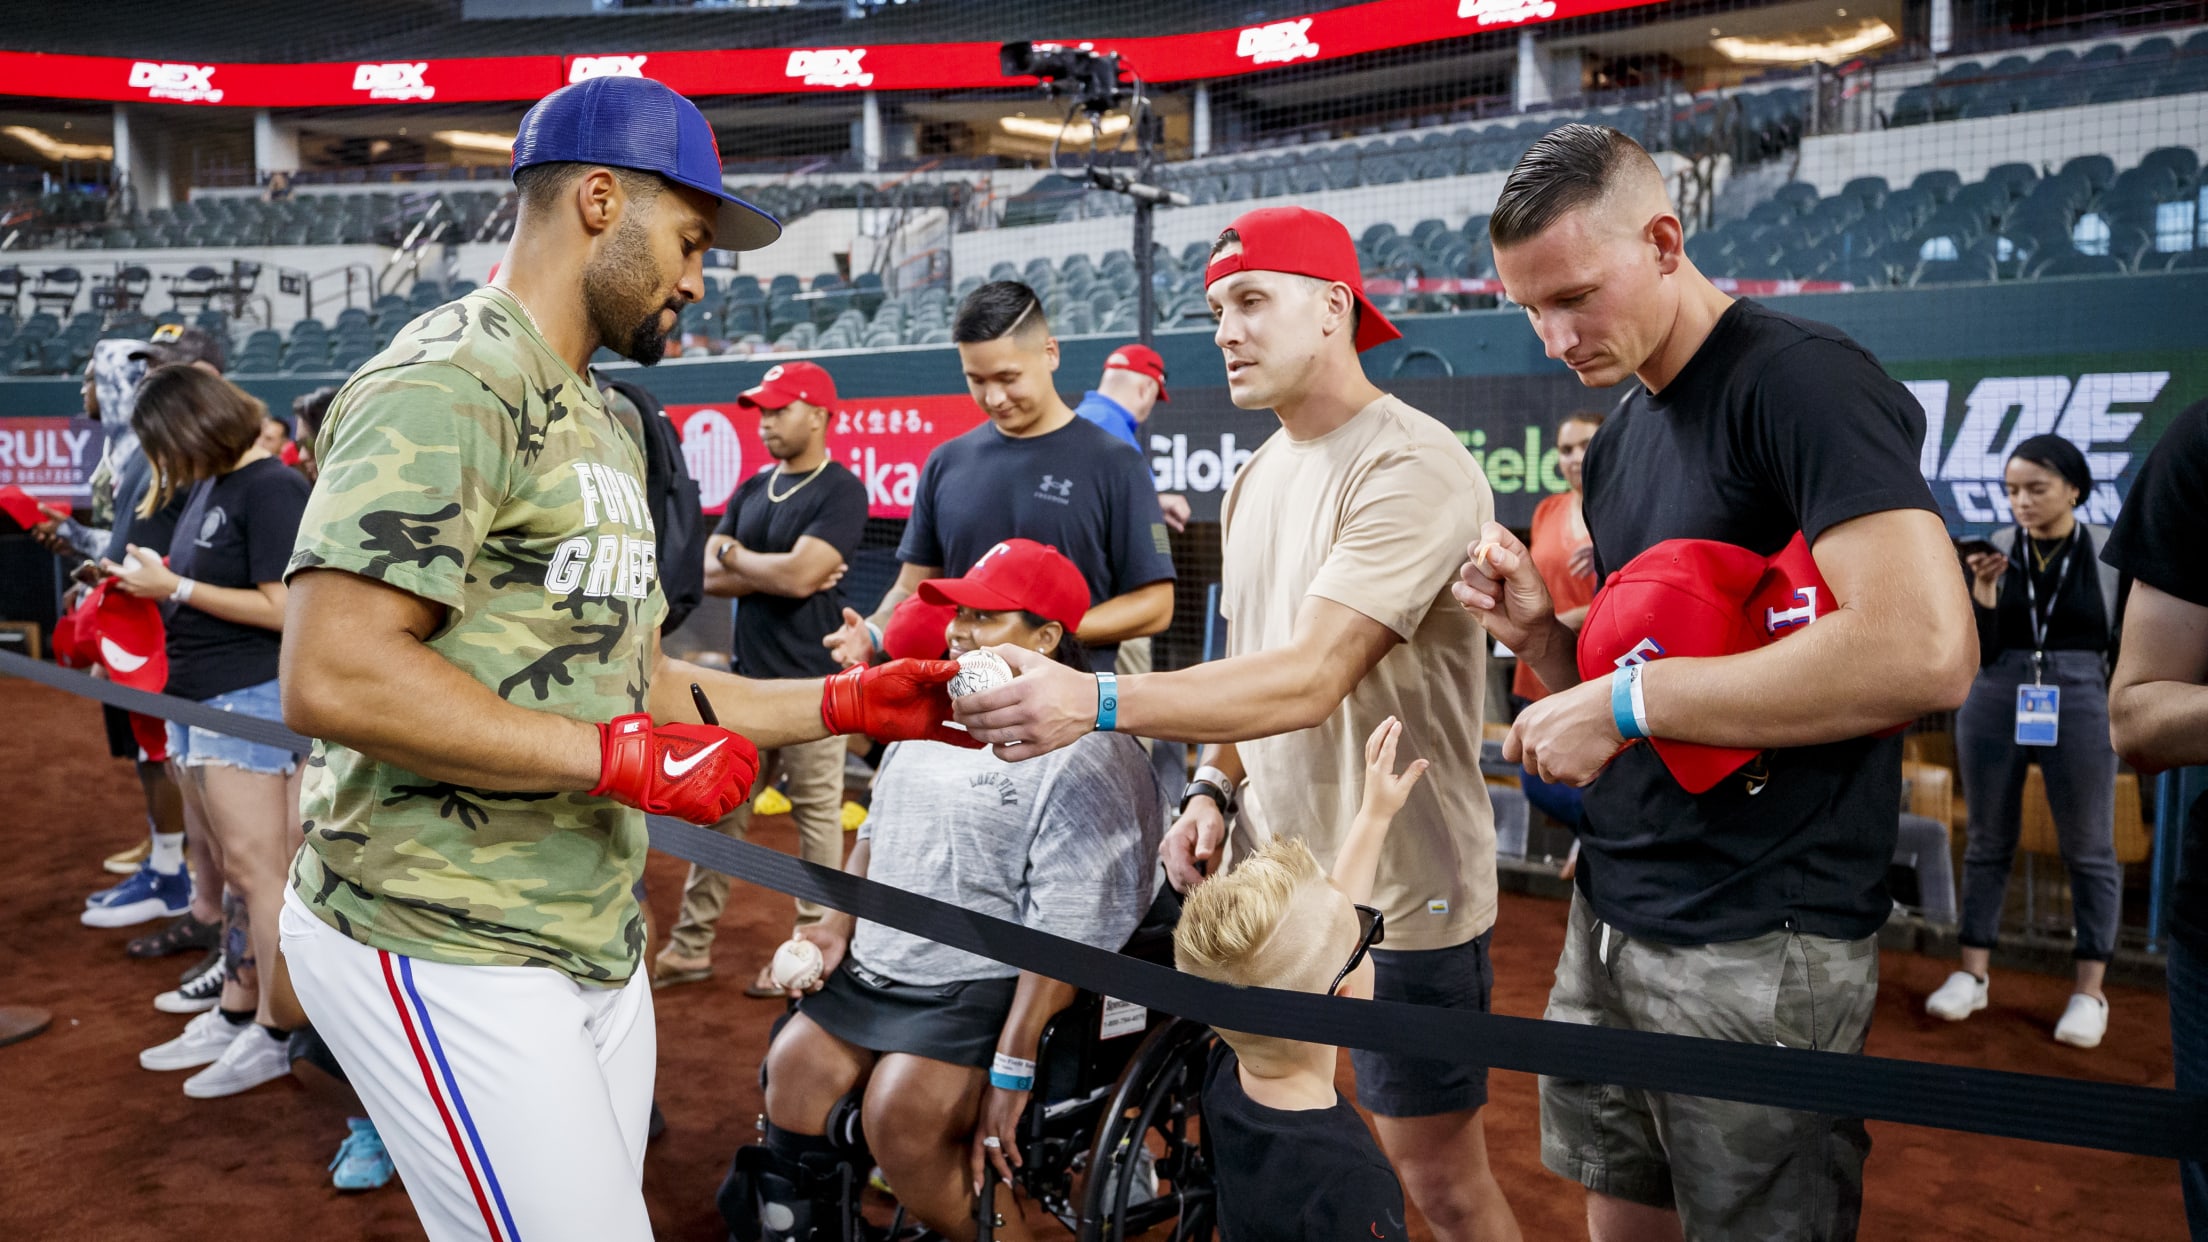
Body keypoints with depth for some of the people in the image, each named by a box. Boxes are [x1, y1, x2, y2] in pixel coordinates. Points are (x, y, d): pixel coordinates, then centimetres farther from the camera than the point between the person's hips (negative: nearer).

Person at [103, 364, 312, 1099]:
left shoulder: (272, 489, -13)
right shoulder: (206, 485, 13)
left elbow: (281, 608, -18)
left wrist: (173, 587, -15)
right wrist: (145, 577, 5)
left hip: (250, 702, -9)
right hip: (197, 701, 9)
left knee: (256, 870, -4)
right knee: (234, 870, 15)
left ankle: (271, 1035, 4)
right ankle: (233, 1016, 25)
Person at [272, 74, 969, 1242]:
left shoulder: (602, 423, 17)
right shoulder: (447, 384, -15)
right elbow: (332, 677, -25)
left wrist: (844, 704, 9)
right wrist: (624, 757, -21)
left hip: (594, 943, 9)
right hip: (446, 955, -9)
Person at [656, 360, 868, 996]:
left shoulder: (841, 491, -9)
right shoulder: (753, 489, 13)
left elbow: (799, 576, -21)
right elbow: (708, 577, 5)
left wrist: (734, 554, -4)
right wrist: (775, 572, -9)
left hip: (810, 681, -8)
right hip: (749, 678, 8)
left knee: (816, 813, 2)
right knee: (720, 810, 12)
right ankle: (691, 944, 21)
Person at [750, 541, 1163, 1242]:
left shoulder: (1087, 759, -17)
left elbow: (1065, 937, -22)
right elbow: (877, 831, 24)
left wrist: (1011, 1069, -24)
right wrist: (841, 927, 10)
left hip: (986, 989, -8)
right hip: (872, 968, 8)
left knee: (901, 1115, -24)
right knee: (793, 1072, -3)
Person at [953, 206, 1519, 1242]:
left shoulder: (1415, 468, -18)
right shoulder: (1259, 476, 12)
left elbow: (1311, 678, -28)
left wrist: (1096, 704, -36)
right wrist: (1214, 787, 2)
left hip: (1399, 887, -7)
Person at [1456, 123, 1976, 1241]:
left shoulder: (1803, 382, -14)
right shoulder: (1619, 437, 11)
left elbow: (1925, 651, -28)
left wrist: (1627, 701, -23)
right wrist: (1539, 631, -5)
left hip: (1758, 945, -7)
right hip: (1612, 915, 8)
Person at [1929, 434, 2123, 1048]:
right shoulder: (1997, 549, 0)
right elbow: (1977, 653, -1)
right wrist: (1983, 594, -15)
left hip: (2081, 709, -1)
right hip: (1994, 706, 2)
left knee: (2089, 850, 6)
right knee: (1988, 842, 9)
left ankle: (2090, 992, 14)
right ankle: (1972, 975, 17)